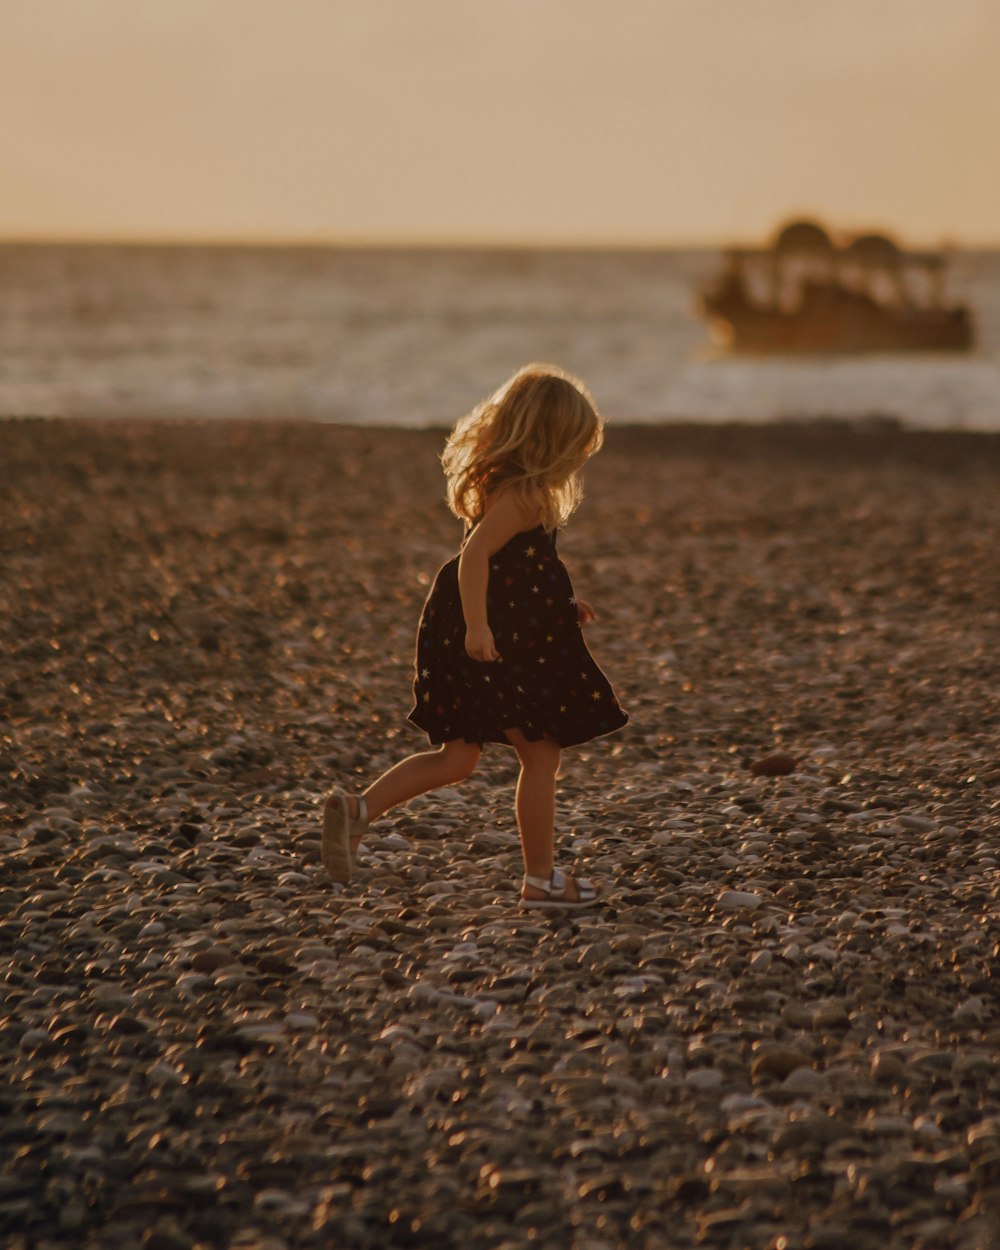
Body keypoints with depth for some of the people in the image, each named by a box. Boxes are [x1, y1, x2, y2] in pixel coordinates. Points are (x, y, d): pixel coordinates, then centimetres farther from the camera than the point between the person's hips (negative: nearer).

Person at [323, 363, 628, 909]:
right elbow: (475, 556, -29)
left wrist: (561, 604, 22)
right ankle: (541, 879, 14)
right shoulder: (523, 495, -18)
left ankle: (357, 809, -1)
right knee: (541, 756, 5)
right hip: (503, 644, -9)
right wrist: (477, 625, -35)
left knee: (457, 757, 12)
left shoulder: (500, 484, 12)